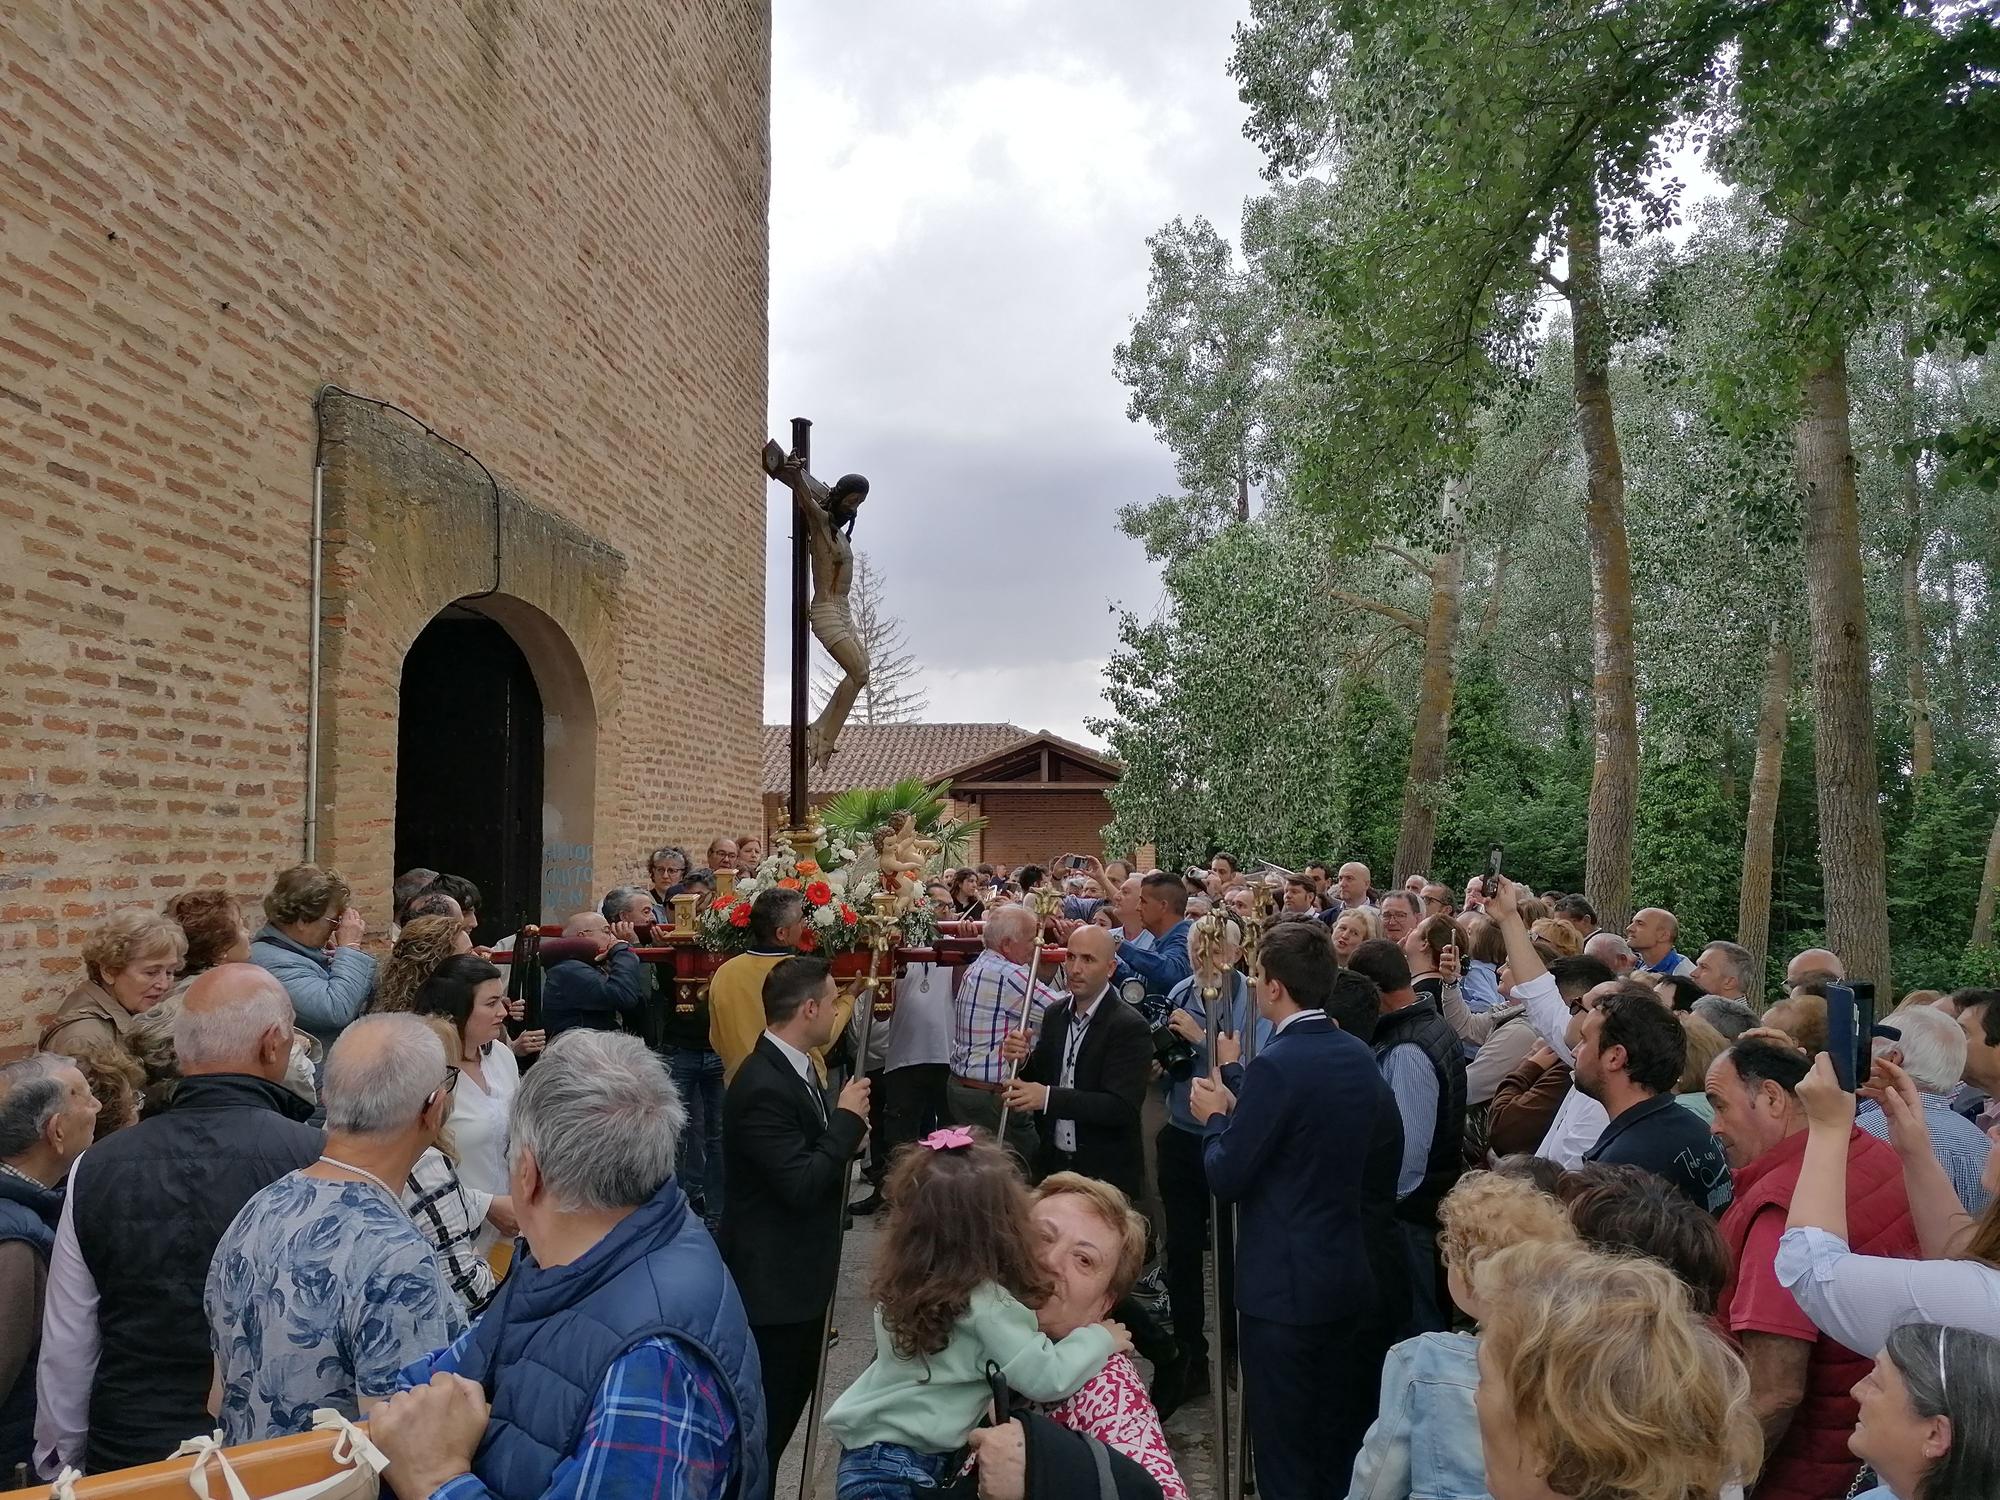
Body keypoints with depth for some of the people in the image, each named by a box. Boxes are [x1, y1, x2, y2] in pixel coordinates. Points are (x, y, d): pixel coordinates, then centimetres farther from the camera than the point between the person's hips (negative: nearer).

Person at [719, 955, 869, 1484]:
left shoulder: (795, 1066, 4)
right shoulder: (762, 1086, -27)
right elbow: (801, 1185, -29)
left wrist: (846, 1133, -6)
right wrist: (848, 1119, -19)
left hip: (799, 1271, 10)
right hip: (771, 1278, -10)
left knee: (791, 1398, 23)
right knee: (766, 1412, 6)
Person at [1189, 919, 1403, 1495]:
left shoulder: (1276, 1066, -22)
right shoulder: (1360, 1055, 2)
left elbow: (1226, 1178, -19)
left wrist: (1216, 1117, 0)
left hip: (1286, 1284, -8)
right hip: (1353, 1274, 8)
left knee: (1286, 1453, 6)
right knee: (1345, 1440, 21)